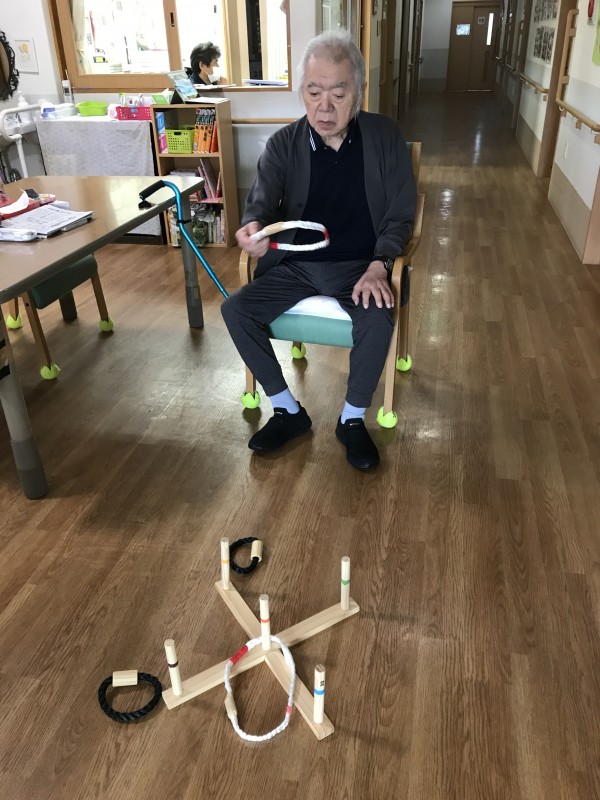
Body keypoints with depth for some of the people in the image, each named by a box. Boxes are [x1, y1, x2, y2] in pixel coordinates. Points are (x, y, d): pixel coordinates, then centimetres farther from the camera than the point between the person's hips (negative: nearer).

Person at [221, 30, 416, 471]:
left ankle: (353, 419, -6)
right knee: (235, 309, -18)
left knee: (378, 320, -32)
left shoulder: (386, 137, -3)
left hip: (358, 264, -2)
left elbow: (401, 214, -2)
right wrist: (254, 227, -38)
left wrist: (378, 266, -20)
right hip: (296, 264, 2)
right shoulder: (283, 144, -1)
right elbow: (262, 201, -11)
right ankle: (289, 411, -1)